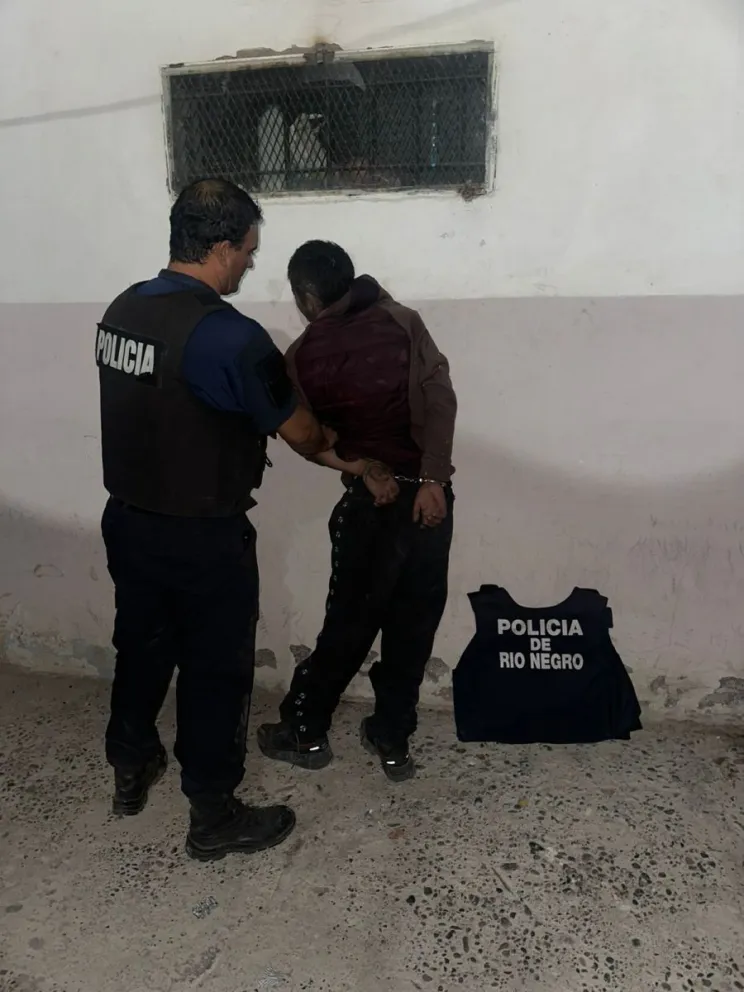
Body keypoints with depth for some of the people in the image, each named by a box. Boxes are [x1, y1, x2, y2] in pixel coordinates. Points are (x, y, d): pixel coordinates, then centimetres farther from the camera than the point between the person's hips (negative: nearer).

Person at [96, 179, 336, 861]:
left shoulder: (123, 310, 1)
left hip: (128, 519, 8)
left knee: (141, 647, 23)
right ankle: (214, 819, 25)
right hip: (202, 539, -7)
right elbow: (300, 432, -11)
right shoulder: (231, 337, -23)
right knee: (216, 671, 9)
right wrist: (332, 444, 11)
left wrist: (245, 440, 16)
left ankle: (131, 772, 44)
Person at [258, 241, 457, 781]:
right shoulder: (402, 321, 2)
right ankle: (393, 741, 24)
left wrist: (361, 467, 4)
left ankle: (304, 731, 28)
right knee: (413, 625, 12)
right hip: (427, 494, 1)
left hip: (370, 502, -1)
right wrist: (433, 479, -14)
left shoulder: (303, 356, 1)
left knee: (350, 622, 14)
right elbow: (439, 398, -11)